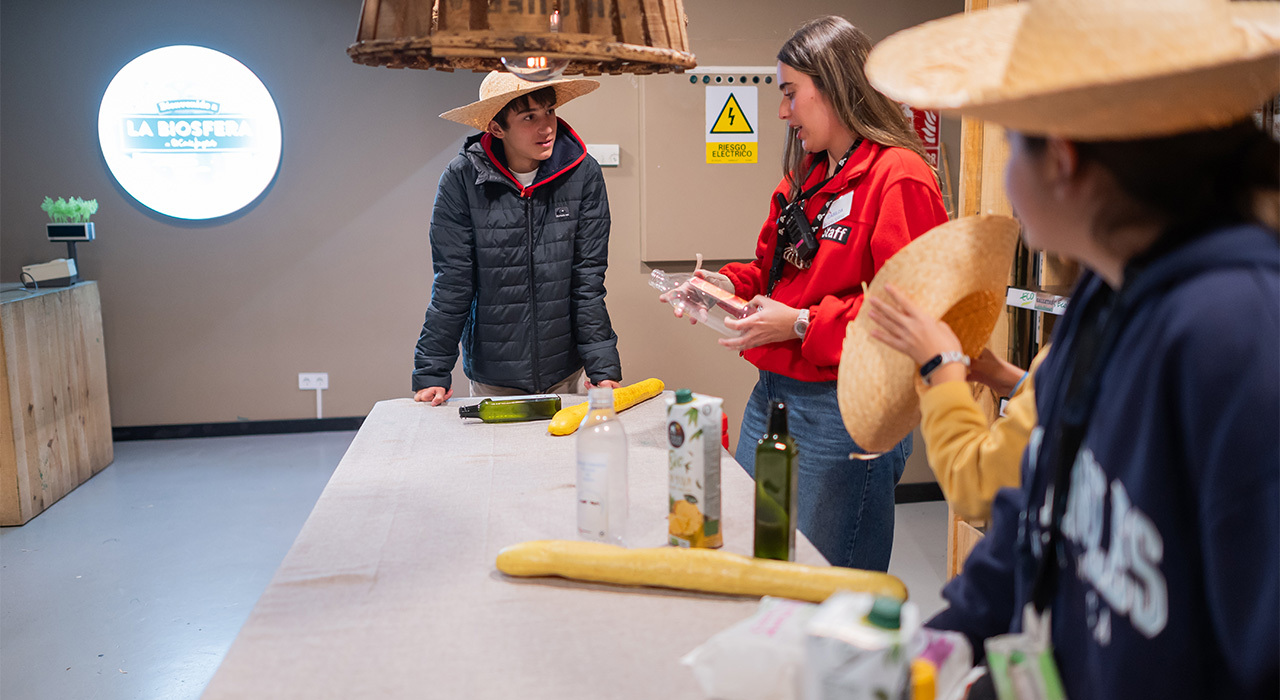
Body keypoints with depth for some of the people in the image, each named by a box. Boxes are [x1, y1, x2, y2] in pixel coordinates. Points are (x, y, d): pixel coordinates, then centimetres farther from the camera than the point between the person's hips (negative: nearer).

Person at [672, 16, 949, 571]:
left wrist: (802, 324, -19)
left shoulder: (899, 177, -14)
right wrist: (730, 284, 3)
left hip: (844, 410, -9)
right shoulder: (805, 175, 14)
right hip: (771, 395, 9)